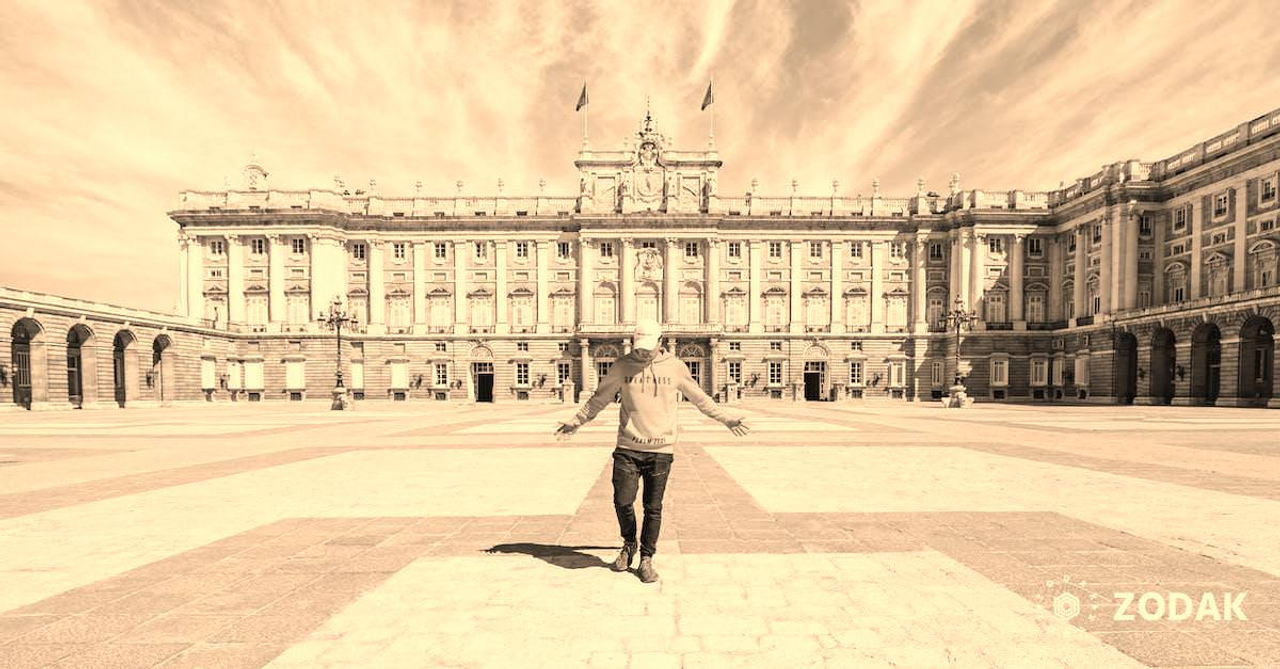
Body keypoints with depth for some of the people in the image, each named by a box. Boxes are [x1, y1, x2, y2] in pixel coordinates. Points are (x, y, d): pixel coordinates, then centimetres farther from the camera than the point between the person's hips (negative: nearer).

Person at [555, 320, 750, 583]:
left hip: (661, 449, 0)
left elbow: (700, 398, 12)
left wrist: (726, 420, 13)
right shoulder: (622, 367, 1)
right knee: (622, 501, 0)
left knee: (653, 508, 6)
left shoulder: (675, 367, 1)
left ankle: (646, 559, 24)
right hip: (627, 448, 1)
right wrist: (576, 422, 12)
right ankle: (629, 544, 30)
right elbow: (599, 398, 12)